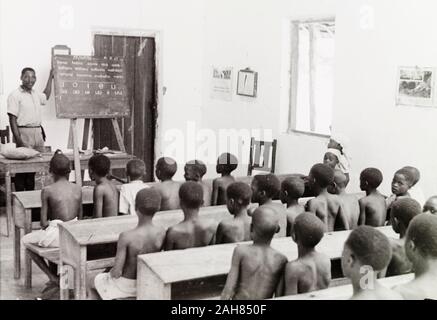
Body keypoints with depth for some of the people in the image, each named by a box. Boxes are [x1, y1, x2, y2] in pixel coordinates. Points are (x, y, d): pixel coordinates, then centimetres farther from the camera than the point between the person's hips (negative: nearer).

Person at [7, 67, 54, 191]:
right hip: (24, 134, -7)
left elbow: (46, 97, 38)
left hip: (38, 133, 7)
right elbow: (12, 119, -11)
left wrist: (50, 77, 36)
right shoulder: (15, 95, -7)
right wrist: (18, 139, -19)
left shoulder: (36, 94, 13)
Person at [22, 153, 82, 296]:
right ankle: (54, 281, 39)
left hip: (56, 235, -5)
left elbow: (43, 223, -8)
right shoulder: (78, 189, 2)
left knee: (26, 240, 24)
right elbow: (79, 218, 8)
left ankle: (53, 278, 18)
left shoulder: (47, 191, -9)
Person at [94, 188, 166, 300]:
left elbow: (117, 272, -25)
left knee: (98, 279, 30)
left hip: (126, 285, -4)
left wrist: (112, 272, -3)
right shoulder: (161, 232, -19)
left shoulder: (126, 237, -32)